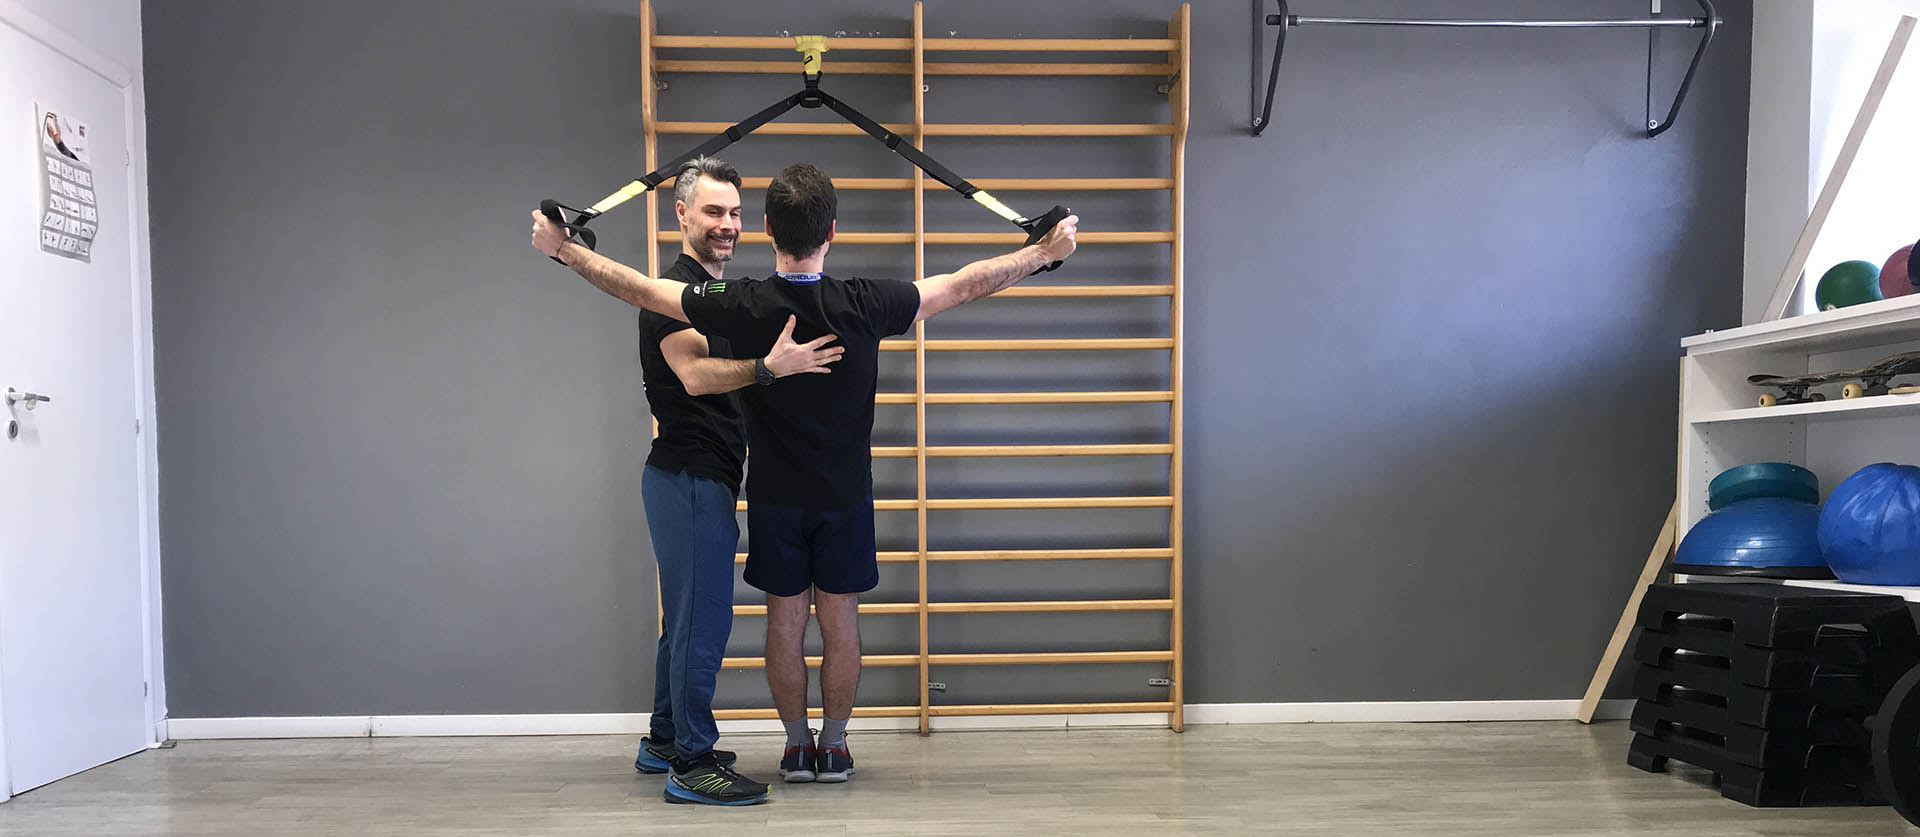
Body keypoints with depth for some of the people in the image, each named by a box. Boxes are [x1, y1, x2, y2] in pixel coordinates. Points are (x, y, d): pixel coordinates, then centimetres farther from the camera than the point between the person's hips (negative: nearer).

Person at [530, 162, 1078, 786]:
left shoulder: (741, 307, -16)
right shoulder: (865, 305, -17)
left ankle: (796, 746, 23)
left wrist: (561, 248, 9)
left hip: (775, 497, 0)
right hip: (846, 497, 0)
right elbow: (966, 284, -8)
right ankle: (834, 747, 22)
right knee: (840, 619, 11)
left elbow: (638, 288, -6)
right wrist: (1048, 250, 4)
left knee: (785, 619, 12)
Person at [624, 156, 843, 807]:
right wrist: (768, 367, -42)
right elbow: (695, 374, -28)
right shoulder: (675, 289, -13)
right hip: (690, 476, -10)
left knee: (688, 616, 17)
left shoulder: (716, 291, 20)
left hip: (705, 477, 11)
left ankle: (664, 742, 28)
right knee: (703, 617, -9)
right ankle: (691, 764, -1)